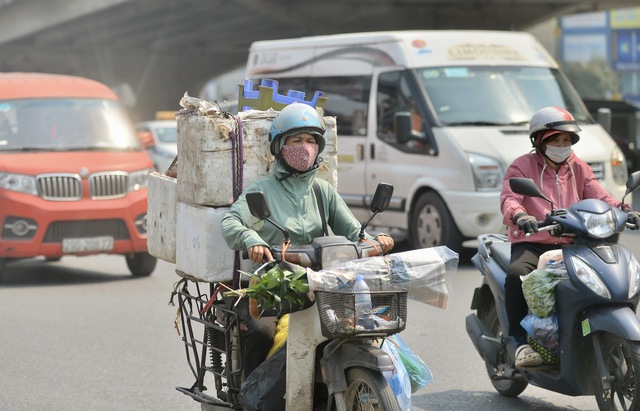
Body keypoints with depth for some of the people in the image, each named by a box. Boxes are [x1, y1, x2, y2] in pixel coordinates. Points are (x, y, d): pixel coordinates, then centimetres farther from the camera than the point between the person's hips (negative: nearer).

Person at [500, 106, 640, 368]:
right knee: (517, 275, -36)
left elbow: (598, 196, 4)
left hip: (570, 245, 4)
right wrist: (519, 216, -38)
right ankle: (521, 342, -28)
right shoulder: (522, 167, 2)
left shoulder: (578, 168, 16)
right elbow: (509, 199, -14)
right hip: (531, 243, -4)